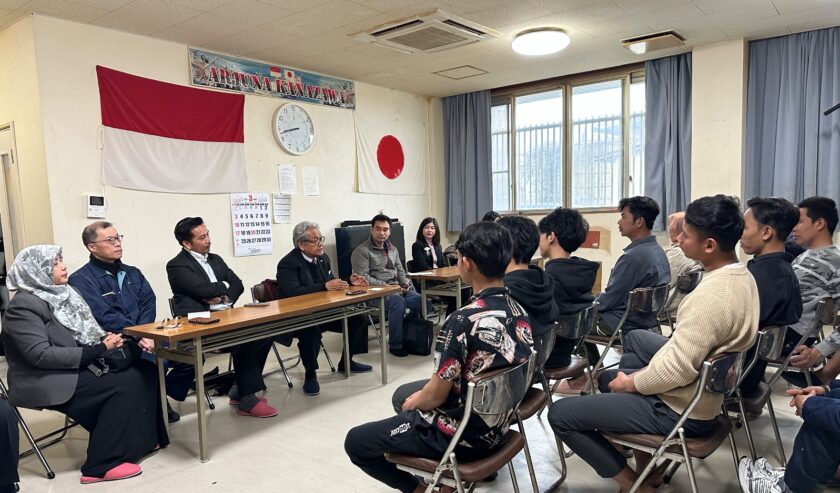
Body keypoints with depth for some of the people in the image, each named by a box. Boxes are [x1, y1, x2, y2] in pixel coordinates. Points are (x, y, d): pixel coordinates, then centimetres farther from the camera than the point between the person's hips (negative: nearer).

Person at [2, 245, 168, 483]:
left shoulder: (61, 293, 10)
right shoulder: (24, 305, -16)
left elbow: (84, 332, 16)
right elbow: (41, 355, -24)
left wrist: (106, 339, -6)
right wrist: (98, 350, -24)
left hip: (78, 366, 8)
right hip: (49, 382, -8)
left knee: (145, 370, -6)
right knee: (125, 383, -22)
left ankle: (142, 439, 5)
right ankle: (100, 466, -13)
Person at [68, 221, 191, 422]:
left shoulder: (133, 273, 17)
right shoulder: (81, 280, -2)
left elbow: (148, 304, 5)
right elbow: (104, 317, -14)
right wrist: (138, 337, -22)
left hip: (145, 338, 6)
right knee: (154, 361, -32)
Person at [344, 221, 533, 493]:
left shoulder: (463, 320, -28)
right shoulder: (519, 312, -3)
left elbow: (436, 395, -20)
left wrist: (414, 402, 4)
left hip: (462, 435, -7)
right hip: (497, 424, 8)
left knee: (356, 442, 7)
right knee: (403, 393, 27)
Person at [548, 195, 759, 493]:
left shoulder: (712, 297, -32)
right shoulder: (742, 275, 0)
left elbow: (675, 371, -28)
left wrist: (629, 383, -12)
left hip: (681, 411, -10)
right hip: (704, 390, 10)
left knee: (560, 414, -6)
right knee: (636, 338, 33)